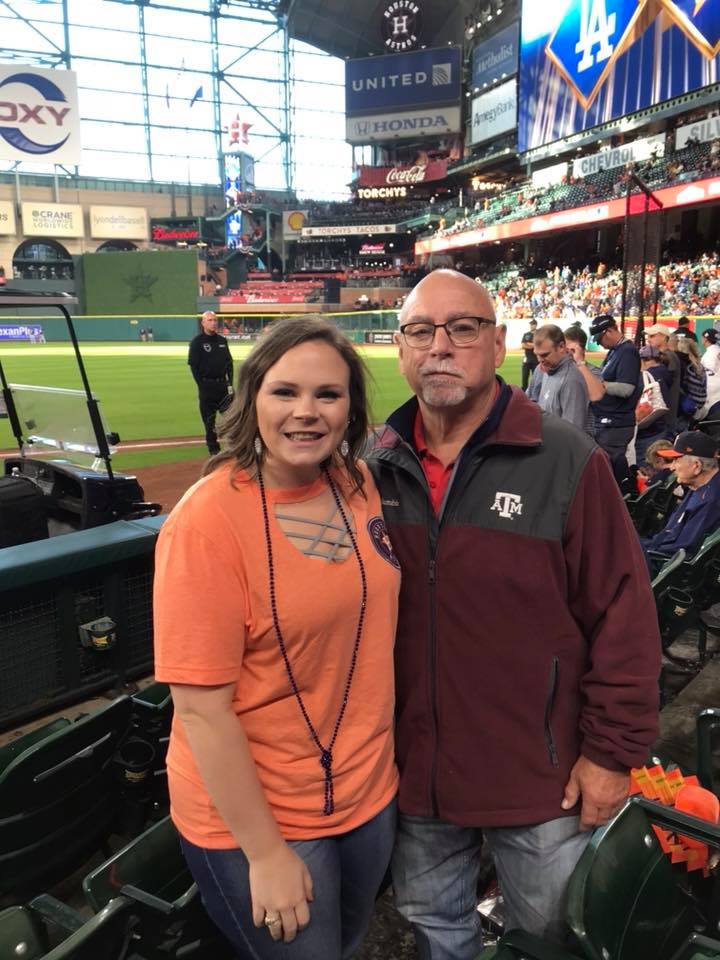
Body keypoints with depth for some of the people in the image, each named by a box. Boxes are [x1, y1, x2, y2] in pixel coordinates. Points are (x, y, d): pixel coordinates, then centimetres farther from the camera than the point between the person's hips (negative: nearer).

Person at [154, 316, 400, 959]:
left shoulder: (360, 485, -5)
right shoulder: (207, 520, -23)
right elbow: (202, 708, -21)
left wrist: (378, 756, 10)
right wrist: (264, 852, -17)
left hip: (371, 792, 6)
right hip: (252, 816, -6)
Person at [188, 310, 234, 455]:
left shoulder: (222, 340, 11)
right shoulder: (197, 342, -3)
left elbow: (229, 362, 14)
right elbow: (193, 365, -6)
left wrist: (230, 382, 4)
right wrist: (202, 386, -11)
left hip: (223, 383, 4)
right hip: (207, 385, -4)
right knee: (209, 418, 2)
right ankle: (213, 447, 10)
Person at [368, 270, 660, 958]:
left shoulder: (567, 463, -16)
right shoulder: (376, 467, -4)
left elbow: (622, 615, -13)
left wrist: (612, 751, -9)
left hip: (540, 775, -3)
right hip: (414, 767, 4)